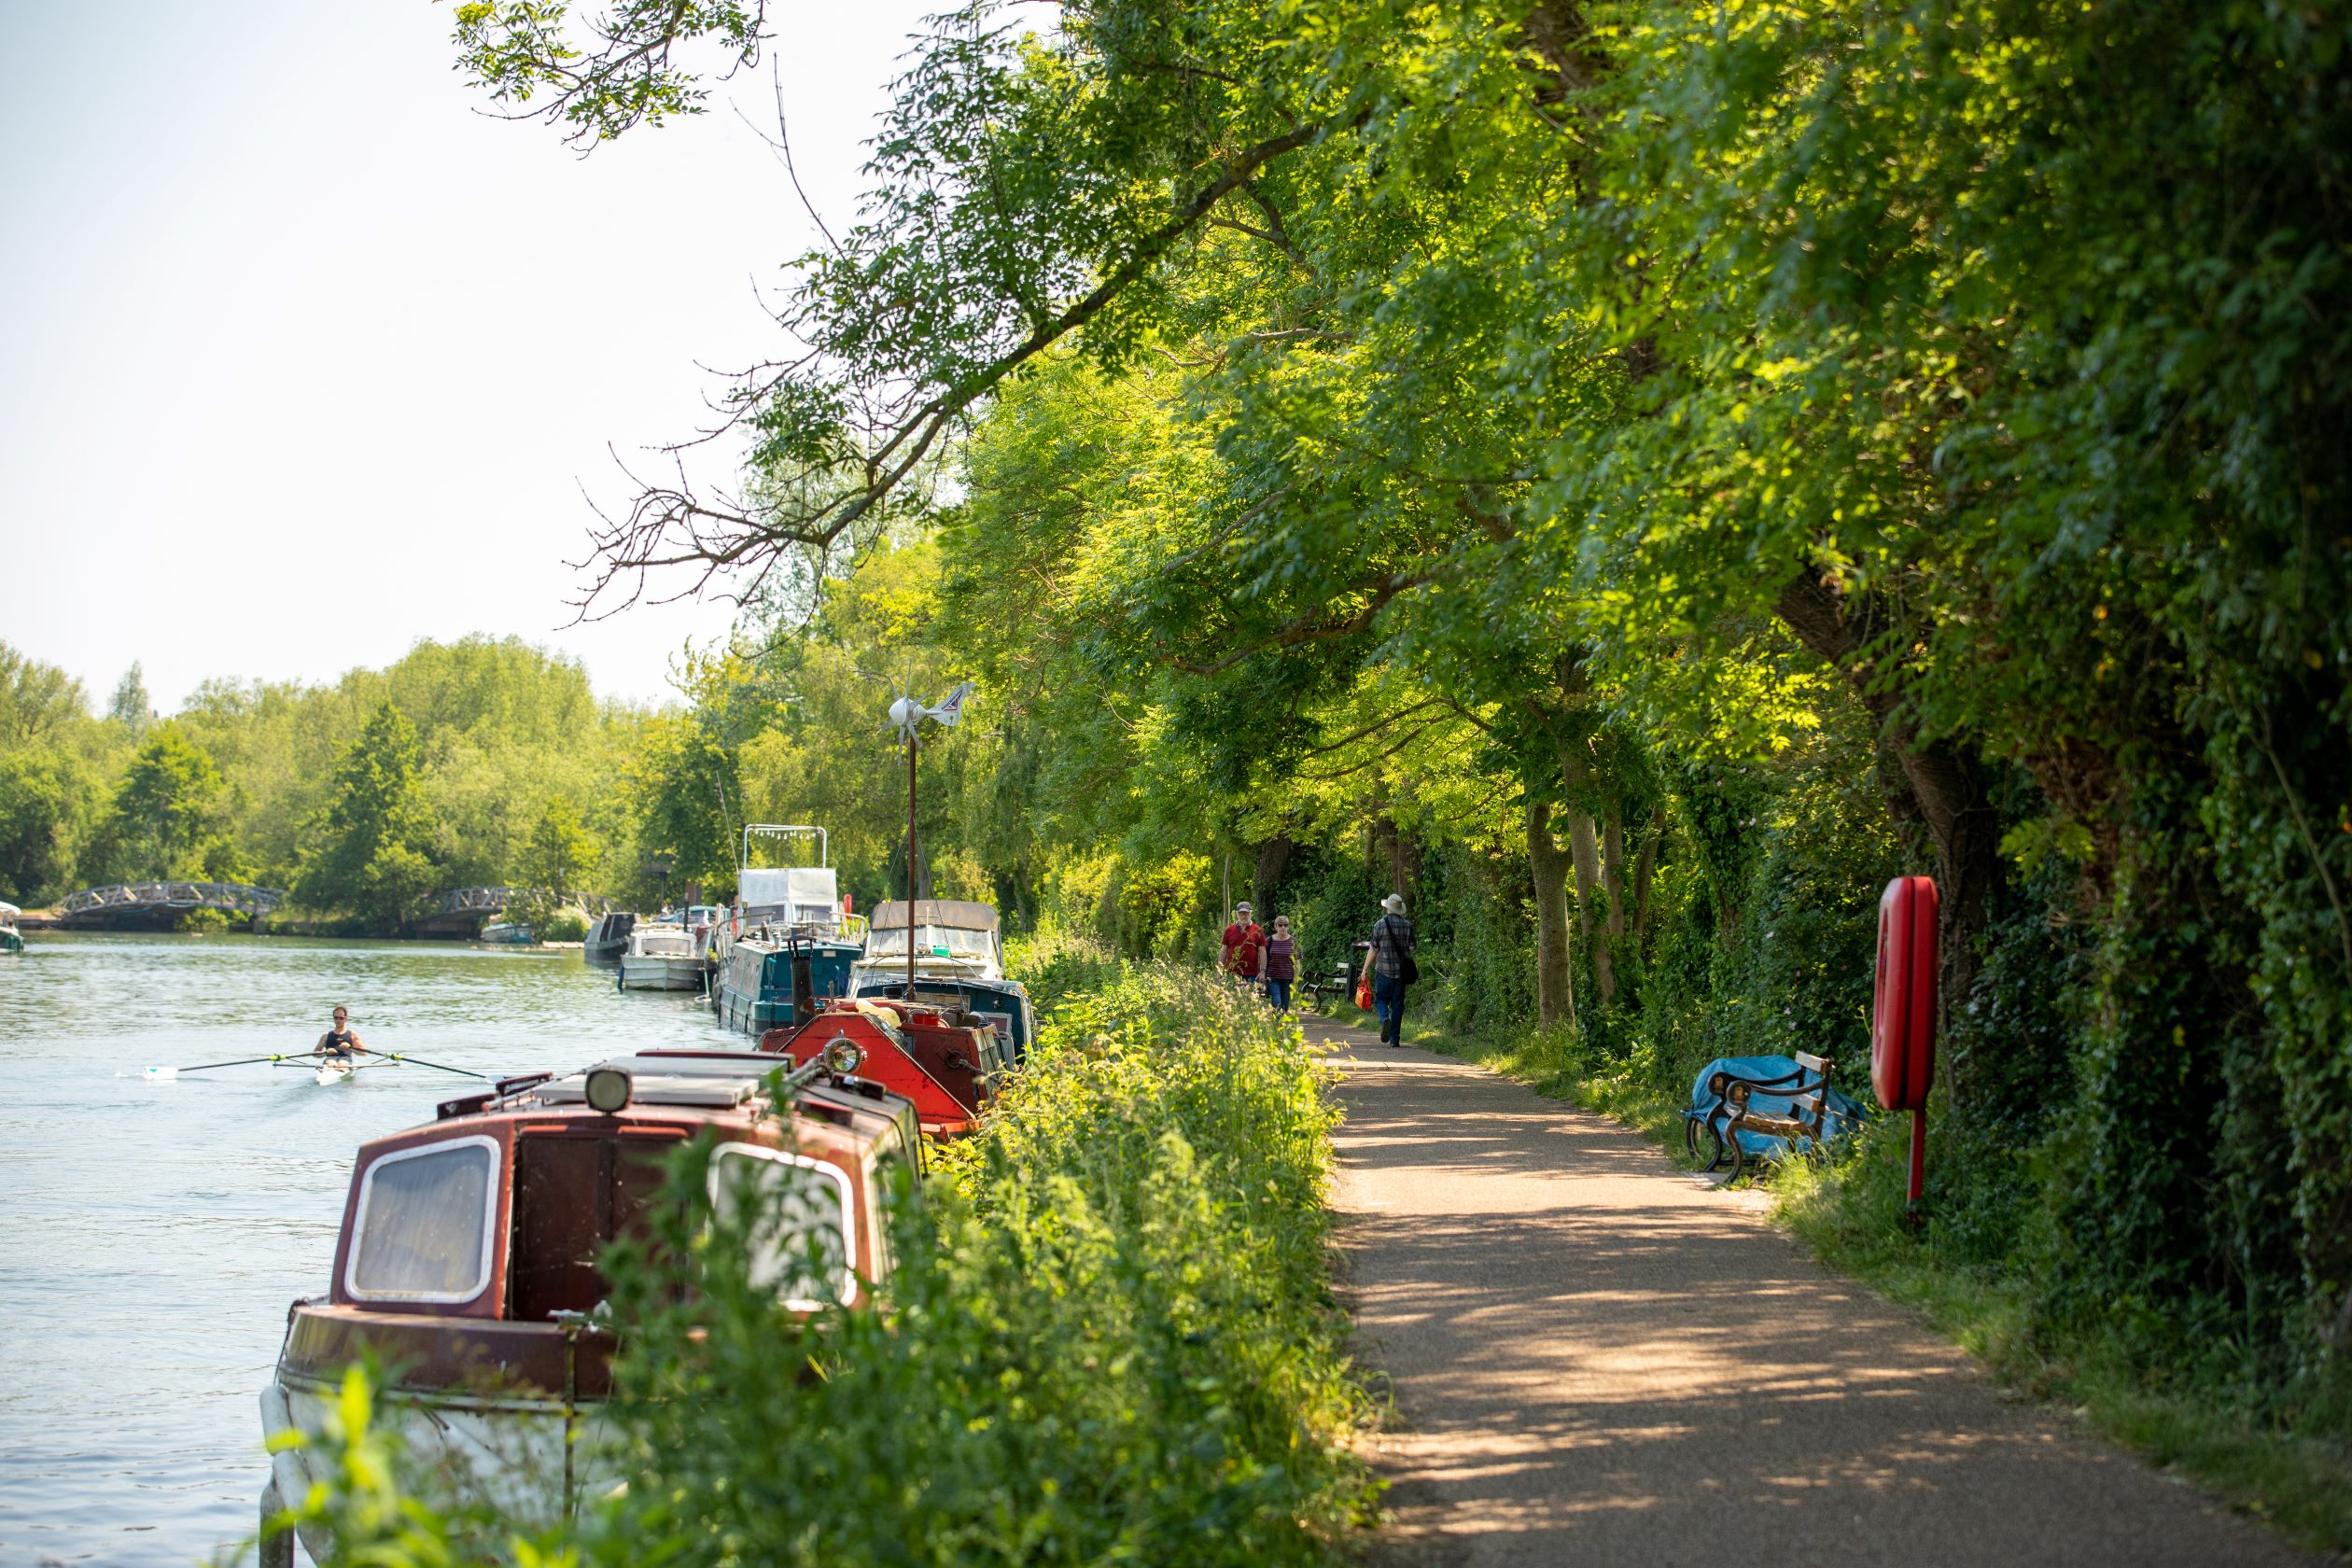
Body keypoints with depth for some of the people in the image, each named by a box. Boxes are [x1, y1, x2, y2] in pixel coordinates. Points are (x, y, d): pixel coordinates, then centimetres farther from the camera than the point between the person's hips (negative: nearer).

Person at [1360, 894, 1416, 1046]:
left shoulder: (1379, 925, -7)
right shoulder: (1407, 925, 0)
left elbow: (1373, 950, -4)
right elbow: (1412, 949, 2)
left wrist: (1365, 969, 6)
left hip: (1384, 970, -2)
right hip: (1401, 971, 2)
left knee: (1381, 999, 10)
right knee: (1397, 1003, 7)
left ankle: (1385, 1018, -21)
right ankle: (1395, 1038, 7)